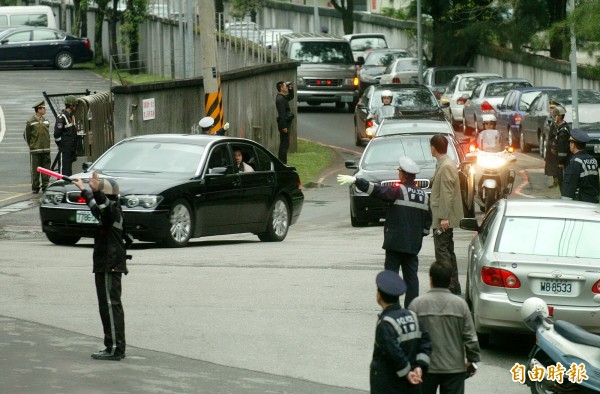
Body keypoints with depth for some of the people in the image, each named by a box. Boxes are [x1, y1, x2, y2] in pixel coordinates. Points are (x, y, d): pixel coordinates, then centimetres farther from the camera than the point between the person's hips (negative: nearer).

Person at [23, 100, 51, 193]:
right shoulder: (31, 122, -7)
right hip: (35, 151, -5)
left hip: (46, 150, 5)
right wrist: (32, 145, 5)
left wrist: (47, 145, 14)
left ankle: (45, 186, 12)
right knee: (35, 170, -1)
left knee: (46, 168, 5)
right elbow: (26, 135, 1)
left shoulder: (46, 121, 10)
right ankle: (35, 187, 5)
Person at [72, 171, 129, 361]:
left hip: (109, 266, -11)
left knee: (110, 306, -11)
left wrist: (96, 191, -57)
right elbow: (97, 207, 39)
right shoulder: (110, 210, 16)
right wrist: (84, 190, 54)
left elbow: (105, 206, -40)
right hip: (107, 265, 11)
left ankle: (115, 348, -12)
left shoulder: (114, 210, -14)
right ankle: (115, 347, 16)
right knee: (111, 306, 13)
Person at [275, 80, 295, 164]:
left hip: (285, 123, 10)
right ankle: (282, 163, -7)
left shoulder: (283, 97, 12)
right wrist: (284, 126, -24)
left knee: (284, 144, 15)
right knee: (285, 144, -8)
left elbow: (290, 97, 33)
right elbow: (282, 114, -23)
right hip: (284, 123, -10)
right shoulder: (280, 99, -19)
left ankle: (282, 162, 20)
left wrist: (291, 89, 15)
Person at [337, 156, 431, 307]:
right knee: (411, 275, 9)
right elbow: (428, 220, 12)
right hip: (414, 244, 5)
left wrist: (355, 180, -20)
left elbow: (377, 190, -19)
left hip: (395, 242, -5)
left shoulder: (398, 191, -10)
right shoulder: (423, 195, 8)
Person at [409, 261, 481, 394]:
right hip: (454, 367, 0)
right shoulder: (460, 304, -7)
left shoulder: (417, 304, -9)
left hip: (426, 368, 0)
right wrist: (472, 360, 10)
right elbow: (470, 337, -4)